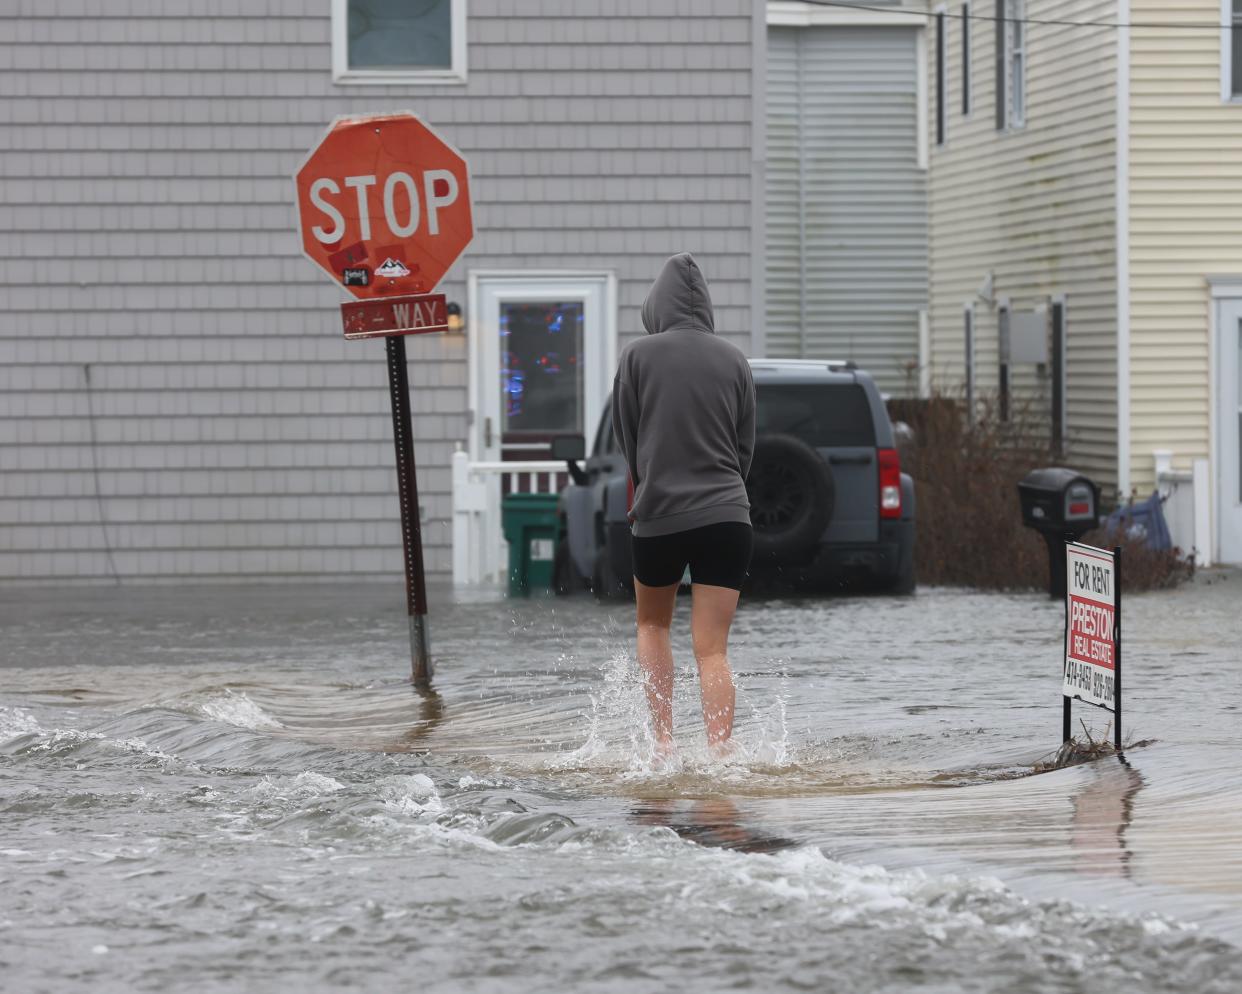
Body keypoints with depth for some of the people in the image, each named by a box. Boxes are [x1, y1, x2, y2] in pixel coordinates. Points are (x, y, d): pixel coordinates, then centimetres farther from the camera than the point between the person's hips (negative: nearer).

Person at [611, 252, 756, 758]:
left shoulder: (638, 356, -4)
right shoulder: (733, 359, 4)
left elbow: (627, 438, 5)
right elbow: (746, 446, 11)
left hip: (658, 513, -1)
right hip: (726, 516, 1)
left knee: (652, 624, 22)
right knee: (712, 650, 1)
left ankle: (663, 740, 12)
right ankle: (720, 755, -13)